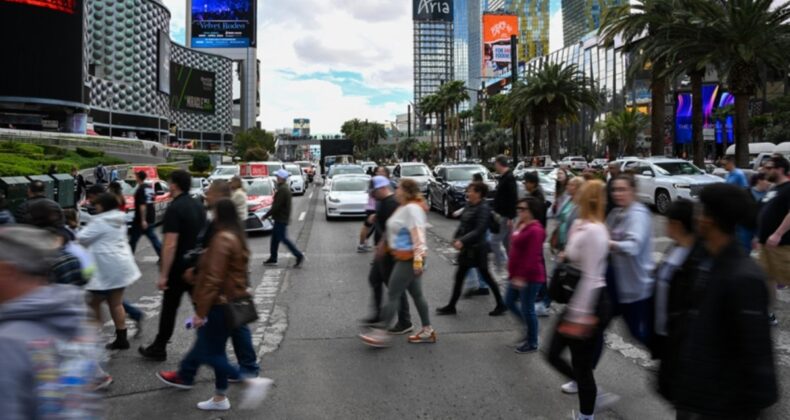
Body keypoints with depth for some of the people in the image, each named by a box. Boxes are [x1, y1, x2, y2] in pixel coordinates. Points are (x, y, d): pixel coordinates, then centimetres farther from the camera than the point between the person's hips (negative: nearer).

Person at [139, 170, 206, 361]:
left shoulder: (174, 209, -16)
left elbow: (170, 245, -22)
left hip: (179, 267, -6)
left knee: (169, 308, 7)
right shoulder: (198, 206, 8)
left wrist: (163, 274, -19)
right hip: (198, 265, 6)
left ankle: (159, 348, 20)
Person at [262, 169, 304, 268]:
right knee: (275, 238, 14)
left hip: (281, 219, -10)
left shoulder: (282, 190, -21)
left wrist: (266, 216, -16)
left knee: (283, 238, -5)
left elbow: (276, 206, -24)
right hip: (280, 218, 10)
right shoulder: (286, 188, 12)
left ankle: (299, 256, -4)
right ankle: (273, 258, 20)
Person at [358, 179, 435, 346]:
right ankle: (427, 331, 21)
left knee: (393, 295, -5)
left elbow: (418, 236, -25)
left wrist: (418, 259, -30)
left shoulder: (412, 208, -18)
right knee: (416, 294, 14)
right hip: (404, 258, 10)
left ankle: (381, 332, 1)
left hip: (408, 259, -10)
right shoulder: (404, 207, 14)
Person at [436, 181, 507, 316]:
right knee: (459, 277, 11)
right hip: (467, 248, 8)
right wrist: (456, 238, -3)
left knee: (486, 277, 4)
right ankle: (451, 306, 20)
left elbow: (479, 230, -25)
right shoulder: (469, 206, 6)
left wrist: (462, 241, -31)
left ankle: (501, 305, 19)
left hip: (477, 248, -8)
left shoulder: (483, 208, -17)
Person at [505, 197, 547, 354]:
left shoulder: (535, 230, -21)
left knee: (527, 309, 1)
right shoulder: (521, 225, 9)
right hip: (518, 276, 10)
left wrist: (521, 276, -26)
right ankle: (529, 327, 36)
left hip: (530, 277, -10)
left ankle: (532, 343, 17)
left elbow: (532, 257, -25)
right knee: (509, 302, 18)